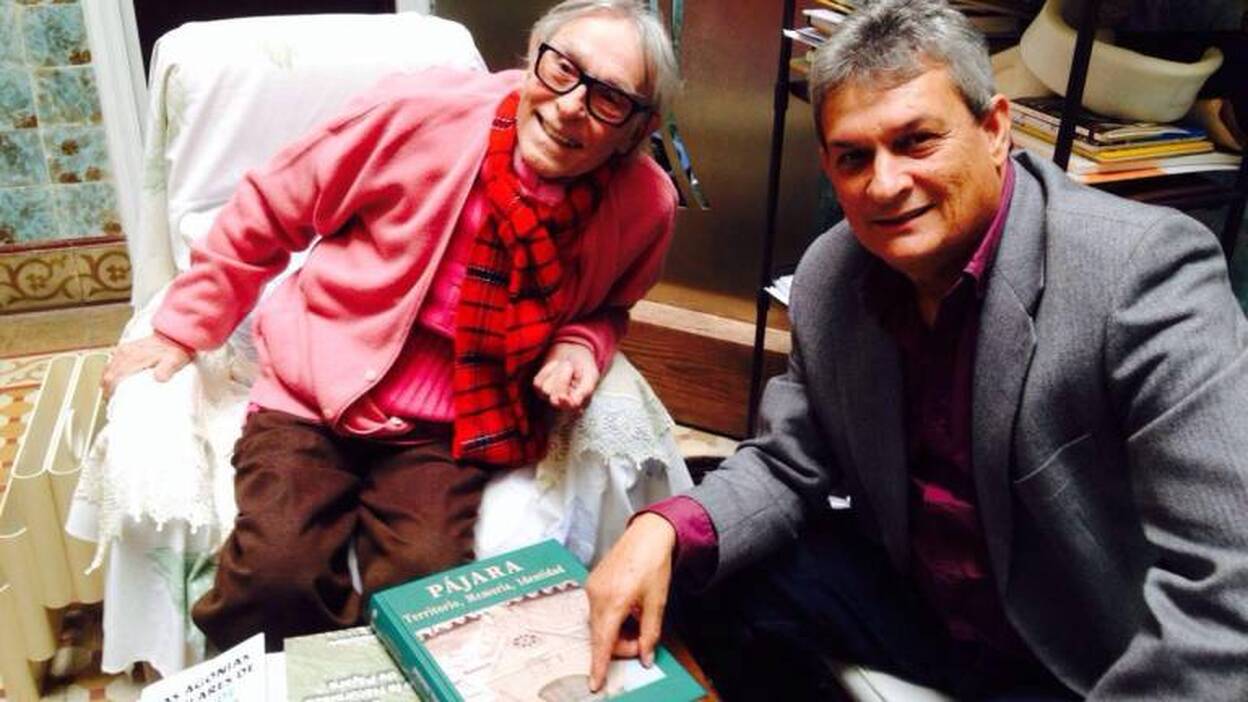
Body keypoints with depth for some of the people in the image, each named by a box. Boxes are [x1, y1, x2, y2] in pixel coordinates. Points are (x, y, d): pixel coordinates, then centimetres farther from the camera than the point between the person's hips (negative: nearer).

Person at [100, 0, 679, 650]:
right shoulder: (423, 111, -15)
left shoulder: (646, 204, -8)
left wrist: (579, 345, -7)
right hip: (314, 396, -1)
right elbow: (265, 213, -2)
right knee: (277, 571, -23)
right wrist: (181, 329, 4)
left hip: (449, 431, 2)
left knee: (426, 573, -24)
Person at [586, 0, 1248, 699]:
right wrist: (665, 530, -18)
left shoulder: (1147, 270, -26)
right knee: (702, 576, -1)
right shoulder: (829, 277, -7)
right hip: (912, 600, 6)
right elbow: (791, 465, 0)